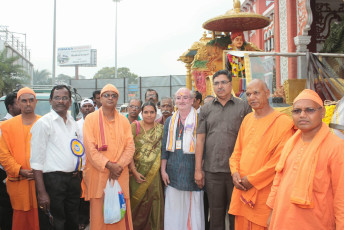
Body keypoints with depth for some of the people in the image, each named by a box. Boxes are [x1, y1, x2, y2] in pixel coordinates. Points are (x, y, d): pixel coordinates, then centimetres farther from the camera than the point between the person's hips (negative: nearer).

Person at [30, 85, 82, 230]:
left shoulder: (73, 123, 12)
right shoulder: (43, 123, -7)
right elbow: (36, 160, -12)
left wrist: (78, 178, 14)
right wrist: (41, 192, -16)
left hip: (73, 179, 6)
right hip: (53, 180, -6)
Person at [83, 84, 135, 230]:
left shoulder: (123, 120, 10)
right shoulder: (91, 118, 2)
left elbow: (130, 146, 4)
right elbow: (90, 148, -7)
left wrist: (119, 166, -12)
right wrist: (109, 165, -14)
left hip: (120, 174, 2)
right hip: (98, 174, -2)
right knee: (99, 212, 1)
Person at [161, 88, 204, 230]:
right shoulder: (170, 121, 11)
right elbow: (164, 147, 11)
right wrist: (163, 170, 6)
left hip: (192, 170, -3)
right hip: (173, 172, 3)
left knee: (193, 207, 3)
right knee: (174, 209, 7)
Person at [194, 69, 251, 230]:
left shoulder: (243, 107, 3)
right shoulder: (206, 109, 8)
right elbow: (200, 139, 7)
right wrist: (198, 169, 3)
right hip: (212, 170, 2)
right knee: (216, 213, 12)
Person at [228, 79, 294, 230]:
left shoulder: (283, 122, -11)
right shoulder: (247, 119, 11)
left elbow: (279, 161, -15)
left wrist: (252, 180, -13)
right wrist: (235, 172, -2)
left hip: (263, 192, -6)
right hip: (241, 188, 6)